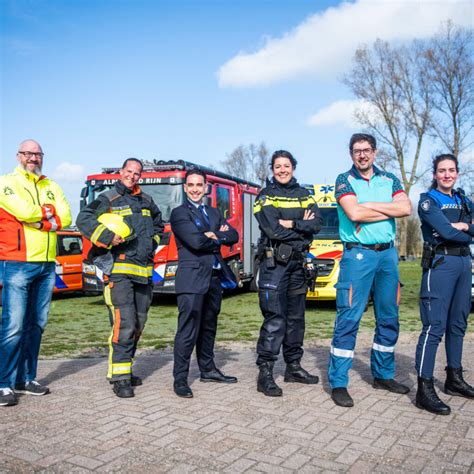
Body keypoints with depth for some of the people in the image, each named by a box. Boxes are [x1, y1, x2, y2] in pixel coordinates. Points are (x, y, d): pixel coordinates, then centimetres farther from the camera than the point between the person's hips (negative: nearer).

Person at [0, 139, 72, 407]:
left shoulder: (52, 187, 16)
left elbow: (66, 218, 2)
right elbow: (23, 211, -16)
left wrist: (38, 220, -11)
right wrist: (48, 212, 0)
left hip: (47, 265, 6)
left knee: (36, 324, 9)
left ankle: (26, 378, 19)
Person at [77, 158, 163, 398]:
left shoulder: (146, 201, 18)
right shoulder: (108, 198, -1)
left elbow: (158, 223, 34)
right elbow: (83, 220, -12)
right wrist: (108, 237, -22)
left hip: (144, 271, 7)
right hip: (118, 270, -7)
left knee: (138, 323, 12)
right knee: (124, 324, -13)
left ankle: (124, 369, 26)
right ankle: (119, 378, -4)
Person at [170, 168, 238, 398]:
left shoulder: (214, 213, 18)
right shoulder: (179, 213, -2)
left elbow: (233, 236, 6)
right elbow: (196, 241, -16)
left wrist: (214, 236, -11)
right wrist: (218, 238, -2)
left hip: (215, 277, 7)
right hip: (192, 278, -7)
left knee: (208, 327, 16)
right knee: (188, 330, -7)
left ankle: (208, 370, 29)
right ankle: (180, 379, 1)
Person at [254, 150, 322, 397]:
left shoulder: (304, 195, 14)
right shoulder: (266, 195, -1)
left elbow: (316, 223, -2)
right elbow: (273, 230, -15)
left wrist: (291, 224, -14)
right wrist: (303, 226, -7)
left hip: (298, 262, 6)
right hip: (274, 262, -5)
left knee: (296, 316, 12)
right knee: (275, 318, -10)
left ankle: (293, 366, 24)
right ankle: (265, 373, -4)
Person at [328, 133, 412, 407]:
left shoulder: (389, 179, 14)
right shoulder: (345, 180, 2)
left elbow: (406, 208, -3)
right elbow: (354, 213, -15)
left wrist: (370, 205, -10)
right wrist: (389, 211, -6)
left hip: (388, 254, 5)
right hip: (358, 254, -5)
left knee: (389, 318, 11)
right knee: (349, 319, -7)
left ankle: (383, 375, 26)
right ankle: (338, 383, -1)